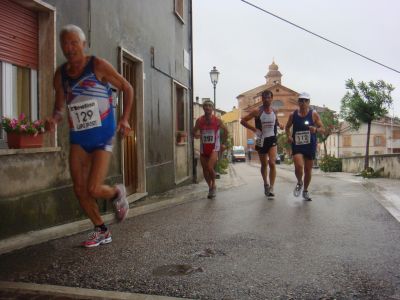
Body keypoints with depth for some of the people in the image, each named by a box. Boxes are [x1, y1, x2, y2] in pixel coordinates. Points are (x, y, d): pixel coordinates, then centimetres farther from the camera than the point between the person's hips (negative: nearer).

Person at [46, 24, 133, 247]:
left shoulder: (98, 65, -9)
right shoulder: (61, 74, 4)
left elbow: (127, 88, -1)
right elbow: (60, 107, 10)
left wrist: (125, 119, -10)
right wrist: (54, 120, -14)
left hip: (103, 137, -5)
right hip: (78, 137, 5)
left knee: (93, 189, -13)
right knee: (80, 190, 4)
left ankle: (118, 194, 23)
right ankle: (102, 231, 23)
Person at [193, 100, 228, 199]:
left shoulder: (217, 121, -7)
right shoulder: (199, 121, -3)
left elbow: (225, 130, 6)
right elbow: (194, 131, 7)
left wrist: (223, 143, 8)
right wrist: (196, 135, -16)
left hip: (214, 147, -3)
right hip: (203, 148, 3)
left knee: (210, 167, -20)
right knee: (205, 169, 9)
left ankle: (213, 185, 7)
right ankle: (210, 187, 31)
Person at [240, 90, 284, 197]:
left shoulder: (274, 111, 4)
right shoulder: (257, 111, -7)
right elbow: (243, 121, -7)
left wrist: (279, 125, 4)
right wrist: (254, 129, -16)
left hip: (272, 139, 1)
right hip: (261, 140, -1)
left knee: (272, 163, -15)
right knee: (264, 164, 13)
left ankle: (271, 188, -13)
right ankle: (266, 184, 35)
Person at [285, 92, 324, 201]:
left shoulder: (314, 114, -3)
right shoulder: (293, 115, 1)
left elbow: (323, 130, -2)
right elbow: (287, 127, 16)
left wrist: (316, 129, -24)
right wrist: (289, 136, -3)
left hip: (310, 146, 0)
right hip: (297, 145, 0)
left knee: (308, 169, 8)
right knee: (298, 166, -20)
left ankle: (305, 191, 30)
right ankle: (299, 182, 13)